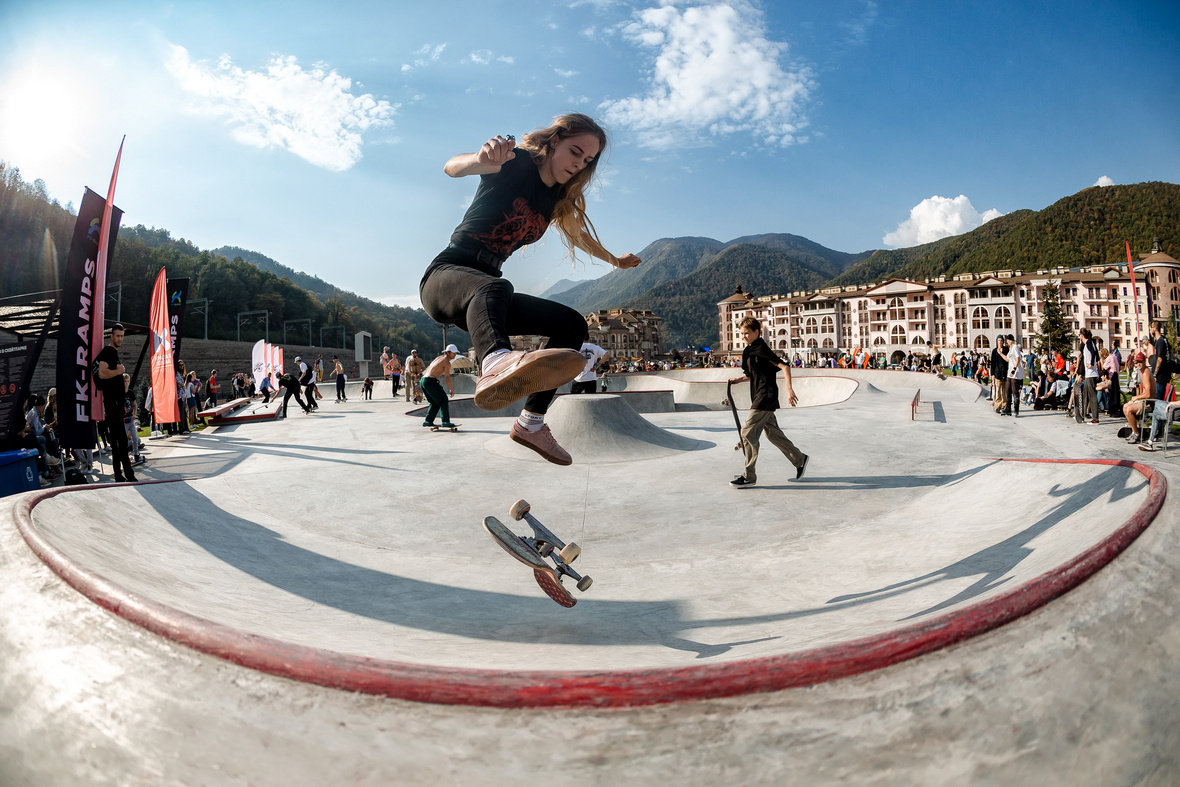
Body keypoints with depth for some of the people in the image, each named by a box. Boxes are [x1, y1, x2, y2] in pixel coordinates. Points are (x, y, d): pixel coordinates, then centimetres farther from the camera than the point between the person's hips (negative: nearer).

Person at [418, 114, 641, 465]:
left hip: (487, 291, 8)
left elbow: (578, 233, 37)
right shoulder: (516, 163, -7)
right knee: (493, 287, -41)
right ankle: (496, 364, -75)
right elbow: (453, 167, -26)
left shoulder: (557, 198, 15)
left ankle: (531, 423, -2)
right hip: (446, 275, -7)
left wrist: (615, 259, 51)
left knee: (572, 325, -3)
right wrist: (483, 157, -49)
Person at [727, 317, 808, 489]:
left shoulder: (761, 349, -14)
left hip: (765, 399, -10)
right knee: (772, 433, 16)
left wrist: (789, 388, -30)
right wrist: (738, 379, 15)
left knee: (747, 433, -8)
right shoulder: (750, 351, 14)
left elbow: (784, 366, -21)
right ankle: (799, 459, 31)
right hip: (761, 399, 10)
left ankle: (749, 477, -2)